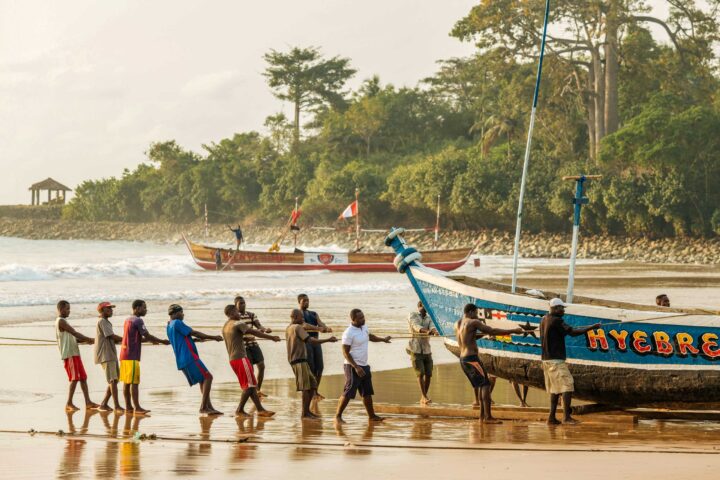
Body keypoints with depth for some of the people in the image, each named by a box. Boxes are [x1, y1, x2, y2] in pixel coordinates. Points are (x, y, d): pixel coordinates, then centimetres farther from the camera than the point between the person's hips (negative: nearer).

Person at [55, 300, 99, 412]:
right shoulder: (61, 321, -10)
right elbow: (75, 333, -14)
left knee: (83, 377, 7)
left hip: (75, 353, 10)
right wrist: (88, 339, -6)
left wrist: (85, 340, 6)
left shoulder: (63, 322, 21)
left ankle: (88, 402, 6)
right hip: (69, 354, -10)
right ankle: (69, 404, -6)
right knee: (74, 379, -10)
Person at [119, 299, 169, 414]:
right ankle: (137, 408, -11)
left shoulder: (128, 320, 17)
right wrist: (163, 341, -3)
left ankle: (128, 406, 11)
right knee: (134, 382, -9)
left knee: (126, 382, 9)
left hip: (124, 355, 9)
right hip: (132, 356, -9)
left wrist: (149, 339, 16)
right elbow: (147, 336, -12)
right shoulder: (138, 321, -11)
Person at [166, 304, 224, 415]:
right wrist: (213, 337, -1)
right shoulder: (177, 323, -9)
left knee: (203, 380, 12)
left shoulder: (169, 326, 21)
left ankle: (209, 407, 6)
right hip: (189, 357, -10)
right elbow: (194, 333, -9)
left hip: (182, 361, 10)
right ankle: (203, 407, -16)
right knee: (208, 377, -10)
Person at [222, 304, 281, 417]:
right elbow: (255, 332, -9)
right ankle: (240, 410, -4)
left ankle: (260, 409, 5)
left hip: (232, 359, 9)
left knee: (249, 385, 8)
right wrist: (272, 337, -3)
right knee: (250, 385, -5)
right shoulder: (238, 324, -10)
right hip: (240, 358, -9)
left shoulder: (225, 327, 17)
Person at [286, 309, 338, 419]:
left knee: (312, 384, 12)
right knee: (306, 387, -7)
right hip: (299, 361, -9)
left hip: (293, 360, 9)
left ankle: (307, 410, 14)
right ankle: (305, 413, -6)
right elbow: (310, 340, -18)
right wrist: (328, 340, -16)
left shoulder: (288, 329, 17)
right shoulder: (298, 328, -11)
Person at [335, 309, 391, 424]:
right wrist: (356, 367, -24)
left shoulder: (363, 328, 8)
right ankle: (338, 416, -2)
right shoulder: (349, 333, -18)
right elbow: (345, 352, -19)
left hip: (364, 366, 9)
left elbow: (370, 336, 32)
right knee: (348, 392, -9)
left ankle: (371, 416, 24)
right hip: (353, 367, -9)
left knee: (367, 393, 15)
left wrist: (383, 339, 27)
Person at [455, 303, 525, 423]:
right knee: (485, 385, -9)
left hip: (463, 359, 9)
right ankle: (488, 417, -16)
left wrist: (484, 333, 20)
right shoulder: (473, 322, -10)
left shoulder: (458, 324, 14)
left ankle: (482, 415, 14)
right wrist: (513, 331, -8)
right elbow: (493, 331, -12)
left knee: (483, 385, 16)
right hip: (472, 358, -9)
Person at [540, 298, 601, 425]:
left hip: (546, 359, 9)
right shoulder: (556, 321, -14)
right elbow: (572, 332, -17)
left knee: (555, 389, 11)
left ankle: (552, 418, 8)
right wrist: (591, 328, -13)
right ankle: (566, 416, -14)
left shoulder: (544, 320, 14)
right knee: (567, 386, -9)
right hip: (556, 361, -9)